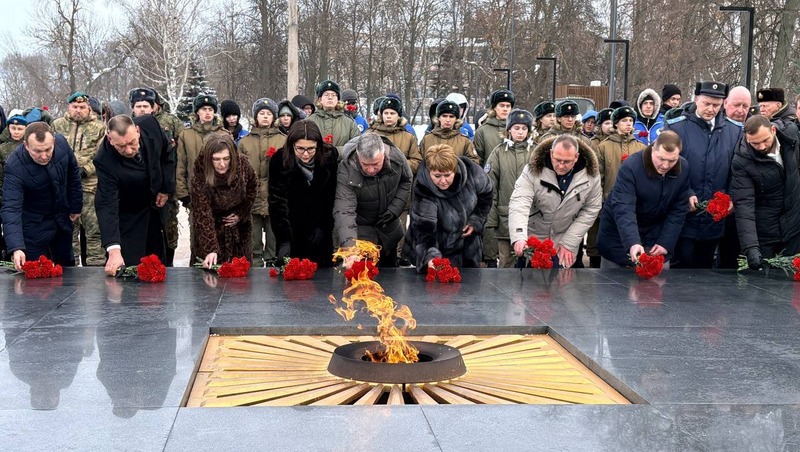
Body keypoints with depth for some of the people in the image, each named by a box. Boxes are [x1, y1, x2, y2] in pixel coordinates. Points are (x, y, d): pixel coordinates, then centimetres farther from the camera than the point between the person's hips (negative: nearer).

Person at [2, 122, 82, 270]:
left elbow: (73, 173, 2)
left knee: (67, 266, 19)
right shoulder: (15, 166, -30)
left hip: (63, 220, 4)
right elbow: (11, 208, -36)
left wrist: (76, 206, 7)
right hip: (34, 227, -4)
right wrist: (16, 248, -47)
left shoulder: (61, 143, -18)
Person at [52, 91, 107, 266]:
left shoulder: (99, 128, 5)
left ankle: (96, 264, 2)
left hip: (91, 186, -2)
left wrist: (85, 170, -13)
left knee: (95, 229, -4)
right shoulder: (57, 125, 12)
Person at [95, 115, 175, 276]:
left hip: (155, 205, 5)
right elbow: (107, 206, -37)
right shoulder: (104, 161, -35)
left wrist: (166, 188, -3)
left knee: (158, 263, 18)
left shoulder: (149, 123, -24)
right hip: (128, 218, -5)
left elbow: (166, 152, -2)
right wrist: (114, 250, -46)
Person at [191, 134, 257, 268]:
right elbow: (203, 217, -32)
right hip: (214, 226, -3)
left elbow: (252, 187, 1)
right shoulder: (200, 180, -29)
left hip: (239, 225, 3)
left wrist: (242, 214, -4)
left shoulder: (242, 163, -20)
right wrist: (210, 250, -42)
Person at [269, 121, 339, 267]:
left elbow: (332, 195, -5)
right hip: (292, 228, -1)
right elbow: (277, 202, -20)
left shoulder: (330, 156, -14)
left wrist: (324, 227, -8)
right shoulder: (279, 160, -18)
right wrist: (284, 241, -27)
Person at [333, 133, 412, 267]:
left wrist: (394, 209, -14)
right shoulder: (346, 171, -33)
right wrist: (349, 246, -54)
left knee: (390, 270, 20)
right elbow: (343, 211, -40)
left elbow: (406, 182, -1)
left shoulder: (396, 157, -22)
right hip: (361, 228, -4)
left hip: (389, 225, 4)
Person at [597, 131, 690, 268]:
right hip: (620, 236, -3)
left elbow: (679, 210, -5)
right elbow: (623, 209, -35)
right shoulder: (631, 167, -26)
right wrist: (632, 243, -49)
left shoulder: (683, 169, -11)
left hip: (655, 235, 3)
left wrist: (666, 243, -14)